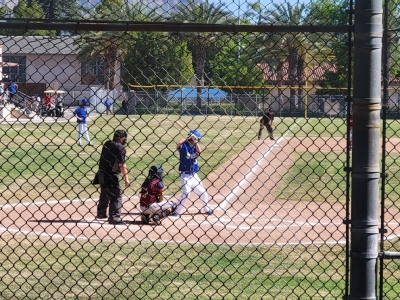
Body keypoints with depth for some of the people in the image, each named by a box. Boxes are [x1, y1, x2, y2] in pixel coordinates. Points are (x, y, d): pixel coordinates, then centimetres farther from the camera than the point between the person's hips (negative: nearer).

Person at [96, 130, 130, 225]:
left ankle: (101, 213, 39)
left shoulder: (107, 144, 9)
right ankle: (114, 218, -9)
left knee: (104, 194, 25)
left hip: (102, 173, 9)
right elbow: (122, 165, -18)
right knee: (116, 195, -4)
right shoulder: (120, 148, -14)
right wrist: (126, 178, -16)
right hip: (111, 175, -9)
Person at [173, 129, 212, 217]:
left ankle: (206, 208, 37)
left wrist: (195, 142, -11)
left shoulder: (194, 147, 7)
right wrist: (187, 138, -18)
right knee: (186, 193, -21)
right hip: (185, 175, -6)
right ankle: (176, 211, -12)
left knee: (203, 193, 14)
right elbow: (178, 143, -30)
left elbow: (199, 151, -13)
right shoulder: (184, 146, -8)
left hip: (194, 175, 6)